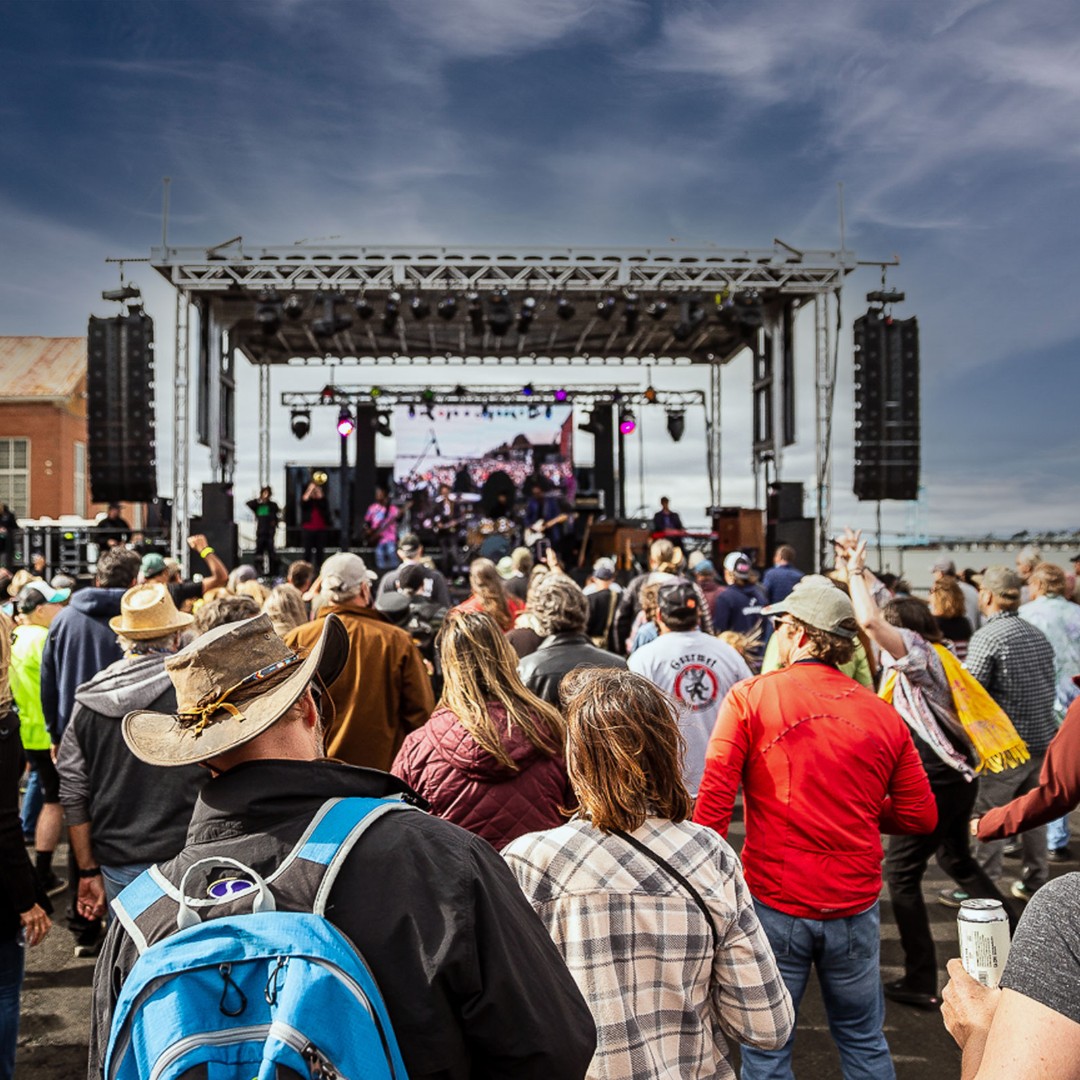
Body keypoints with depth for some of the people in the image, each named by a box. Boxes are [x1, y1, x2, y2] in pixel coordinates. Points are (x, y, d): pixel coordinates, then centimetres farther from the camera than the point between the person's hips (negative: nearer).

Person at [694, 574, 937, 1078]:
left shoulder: (749, 697, -8)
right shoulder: (883, 714, -1)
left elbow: (713, 801, -13)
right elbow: (921, 816, 5)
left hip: (774, 904, -3)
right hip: (855, 907, 3)